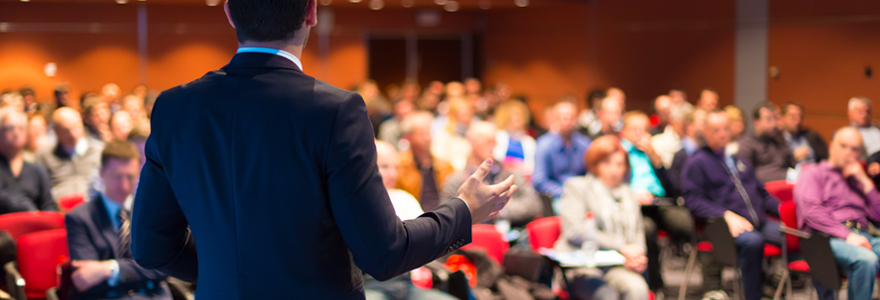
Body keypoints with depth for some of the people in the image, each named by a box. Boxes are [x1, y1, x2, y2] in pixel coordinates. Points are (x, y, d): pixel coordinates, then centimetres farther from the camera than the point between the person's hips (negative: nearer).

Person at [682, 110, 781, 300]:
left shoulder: (739, 160, 28)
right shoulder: (697, 162, 7)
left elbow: (761, 193, 31)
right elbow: (693, 200, -5)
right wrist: (727, 215, -18)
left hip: (758, 222, 6)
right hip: (724, 225, -6)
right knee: (753, 241, -38)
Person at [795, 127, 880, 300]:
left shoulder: (858, 180, 31)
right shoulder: (814, 174, 15)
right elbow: (811, 212, -4)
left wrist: (864, 182, 11)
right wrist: (847, 236, -15)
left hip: (861, 238, 5)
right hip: (828, 238, -5)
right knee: (866, 259, -37)